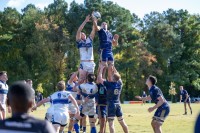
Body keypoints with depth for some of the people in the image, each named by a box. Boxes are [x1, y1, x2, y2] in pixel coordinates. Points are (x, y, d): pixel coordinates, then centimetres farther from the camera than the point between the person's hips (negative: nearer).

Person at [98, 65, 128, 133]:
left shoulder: (109, 84, -15)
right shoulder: (120, 83, 0)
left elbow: (99, 79, -7)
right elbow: (117, 76, 20)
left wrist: (101, 69, 1)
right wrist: (113, 68, 25)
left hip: (111, 105, -6)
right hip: (118, 104, 6)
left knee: (111, 123, -6)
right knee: (122, 122, 14)